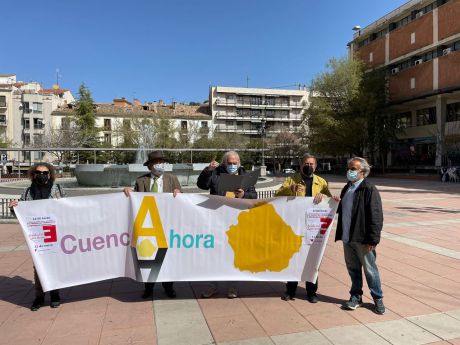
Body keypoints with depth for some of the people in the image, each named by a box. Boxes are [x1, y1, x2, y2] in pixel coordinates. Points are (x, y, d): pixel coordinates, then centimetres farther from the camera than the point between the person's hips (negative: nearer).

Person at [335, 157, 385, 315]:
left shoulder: (369, 189, -12)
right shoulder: (346, 188, 13)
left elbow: (376, 216, -16)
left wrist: (373, 239, -18)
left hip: (362, 238, -7)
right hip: (347, 237, 7)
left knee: (370, 269, 6)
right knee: (353, 268, 16)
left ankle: (378, 299, 24)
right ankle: (356, 297, 30)